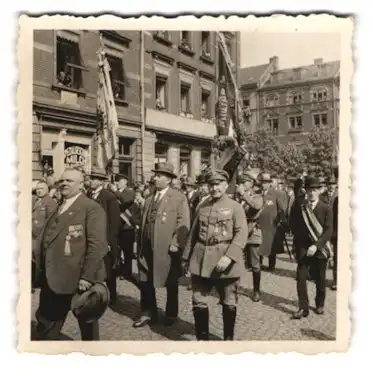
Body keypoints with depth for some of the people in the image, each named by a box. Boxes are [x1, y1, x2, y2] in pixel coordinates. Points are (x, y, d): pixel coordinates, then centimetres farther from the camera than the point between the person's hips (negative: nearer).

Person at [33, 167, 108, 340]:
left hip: (80, 278, -7)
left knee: (87, 323, 14)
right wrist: (41, 270, 11)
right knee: (45, 322, 17)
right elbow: (44, 240, 17)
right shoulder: (55, 208, 14)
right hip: (52, 278, 7)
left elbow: (97, 245, -19)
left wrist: (87, 277, -22)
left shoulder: (92, 208, -12)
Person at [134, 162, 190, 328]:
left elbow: (183, 224, -11)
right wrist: (140, 244, 12)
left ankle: (171, 314, 28)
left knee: (171, 284, 10)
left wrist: (176, 244, -18)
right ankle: (147, 314, 25)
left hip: (167, 248, -5)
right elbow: (144, 222, 16)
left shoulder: (179, 198, -5)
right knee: (145, 282, 10)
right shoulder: (149, 198, 14)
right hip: (147, 248, 5)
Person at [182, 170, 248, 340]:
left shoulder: (235, 207, -2)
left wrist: (229, 256, -23)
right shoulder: (203, 206, 10)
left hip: (224, 261, -3)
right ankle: (202, 338, 25)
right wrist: (187, 256, 15)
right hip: (201, 260, 4)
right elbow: (194, 232, 15)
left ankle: (228, 338, 29)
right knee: (198, 301, 8)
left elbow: (241, 234, -11)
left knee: (229, 303, 10)